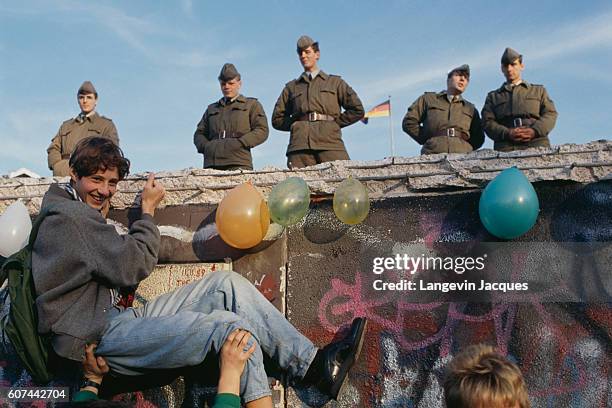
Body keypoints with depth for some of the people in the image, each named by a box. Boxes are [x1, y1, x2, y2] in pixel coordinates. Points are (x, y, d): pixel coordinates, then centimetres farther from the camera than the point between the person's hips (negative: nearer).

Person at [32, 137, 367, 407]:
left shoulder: (74, 215, 22)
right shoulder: (72, 217, -12)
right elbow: (135, 266, -16)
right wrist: (148, 209, -2)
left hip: (118, 317, 10)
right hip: (100, 339, -10)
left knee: (227, 284, -4)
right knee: (230, 325, -24)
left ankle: (315, 364, -10)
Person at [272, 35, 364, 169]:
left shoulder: (335, 82, 23)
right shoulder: (291, 87, 26)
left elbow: (357, 110, 15)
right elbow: (277, 119, 25)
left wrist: (334, 122, 7)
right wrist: (295, 124, 10)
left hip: (330, 143, -1)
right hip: (300, 145, 1)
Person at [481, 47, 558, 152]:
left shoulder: (539, 90, 27)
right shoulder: (493, 96, 26)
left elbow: (550, 114, 14)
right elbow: (487, 122, 12)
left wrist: (534, 131, -7)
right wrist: (507, 133, -8)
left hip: (537, 144, 0)